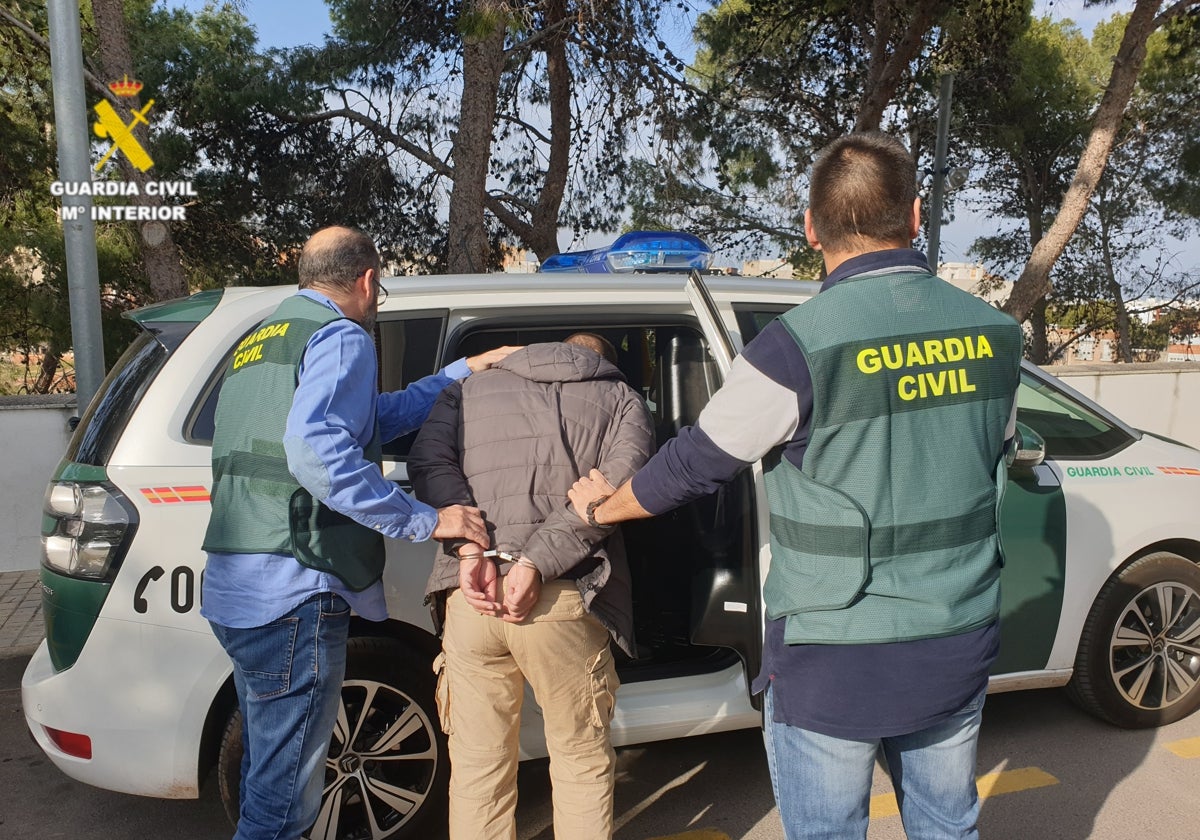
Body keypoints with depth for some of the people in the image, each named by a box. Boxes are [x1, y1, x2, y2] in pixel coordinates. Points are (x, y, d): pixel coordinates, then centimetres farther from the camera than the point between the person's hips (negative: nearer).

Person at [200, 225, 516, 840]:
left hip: (233, 592, 10)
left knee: (266, 777, 23)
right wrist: (424, 521, -24)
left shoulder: (259, 339, 22)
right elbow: (314, 446, -28)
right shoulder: (341, 336, -9)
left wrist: (462, 372, 25)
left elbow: (374, 417, 24)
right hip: (294, 595, -10)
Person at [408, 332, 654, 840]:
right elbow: (615, 483, -4)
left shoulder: (470, 389, 21)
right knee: (583, 765, 17)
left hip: (472, 595, 2)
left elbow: (429, 461, 3)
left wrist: (469, 549, -8)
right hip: (565, 599, -1)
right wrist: (536, 563, -12)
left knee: (478, 770, 16)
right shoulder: (622, 399, 15)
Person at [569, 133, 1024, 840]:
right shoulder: (994, 334, -2)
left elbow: (695, 464, -8)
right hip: (960, 649, 5)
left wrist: (604, 507, 11)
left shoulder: (800, 345, -20)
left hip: (833, 665, -5)